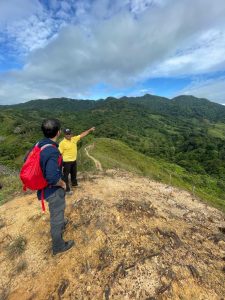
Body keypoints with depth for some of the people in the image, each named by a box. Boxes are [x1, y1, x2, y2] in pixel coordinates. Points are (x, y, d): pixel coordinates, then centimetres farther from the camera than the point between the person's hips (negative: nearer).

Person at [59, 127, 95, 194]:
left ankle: (74, 183, 48)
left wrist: (89, 130, 1)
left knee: (74, 173, 25)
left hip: (74, 160, 7)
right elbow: (60, 153, -17)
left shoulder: (74, 139, -1)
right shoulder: (62, 143, -18)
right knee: (66, 175, 7)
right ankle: (66, 189, 20)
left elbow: (82, 135, 3)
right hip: (66, 162, -7)